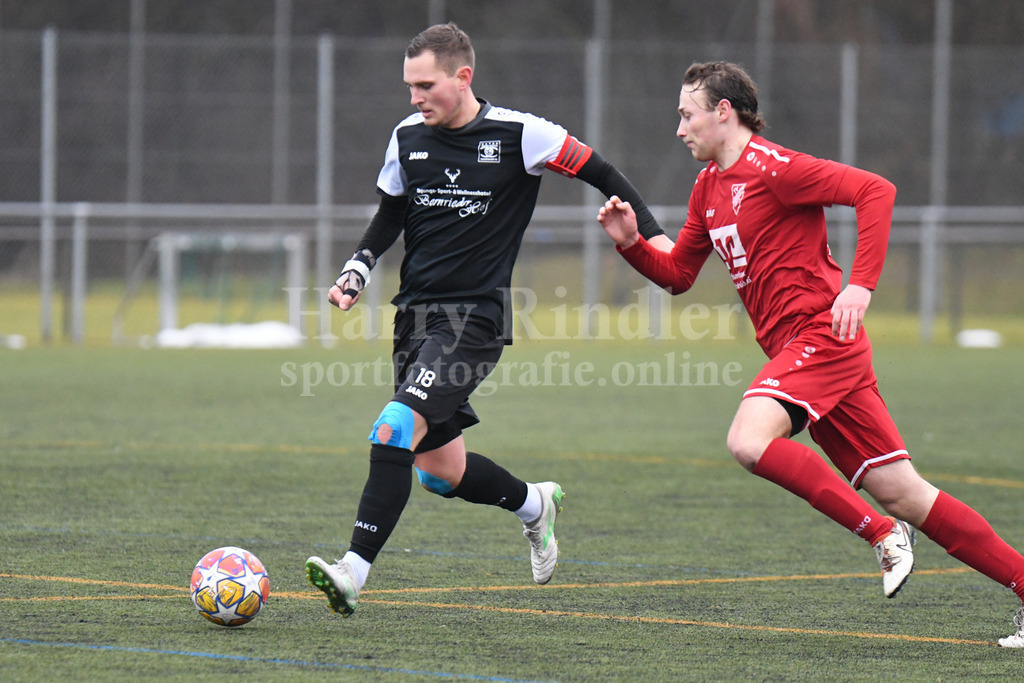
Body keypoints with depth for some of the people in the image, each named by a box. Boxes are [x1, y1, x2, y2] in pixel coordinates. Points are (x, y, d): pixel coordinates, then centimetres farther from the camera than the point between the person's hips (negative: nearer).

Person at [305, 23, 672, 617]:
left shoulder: (519, 134, -8)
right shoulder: (407, 138, 7)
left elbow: (599, 172, 2)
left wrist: (650, 232, -2)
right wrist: (357, 272, 6)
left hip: (476, 317, -6)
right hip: (416, 315, 6)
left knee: (395, 429, -25)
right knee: (438, 469, 11)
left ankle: (354, 574, -27)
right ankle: (535, 505, 40)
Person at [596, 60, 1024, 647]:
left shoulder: (771, 168, -10)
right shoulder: (709, 187, 18)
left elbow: (876, 191, -17)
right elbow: (676, 274, 25)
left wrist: (860, 285, -24)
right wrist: (631, 242, 6)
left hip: (821, 333, -9)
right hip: (795, 350, 9)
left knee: (749, 441, -26)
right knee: (901, 493, 3)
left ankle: (883, 533, -17)